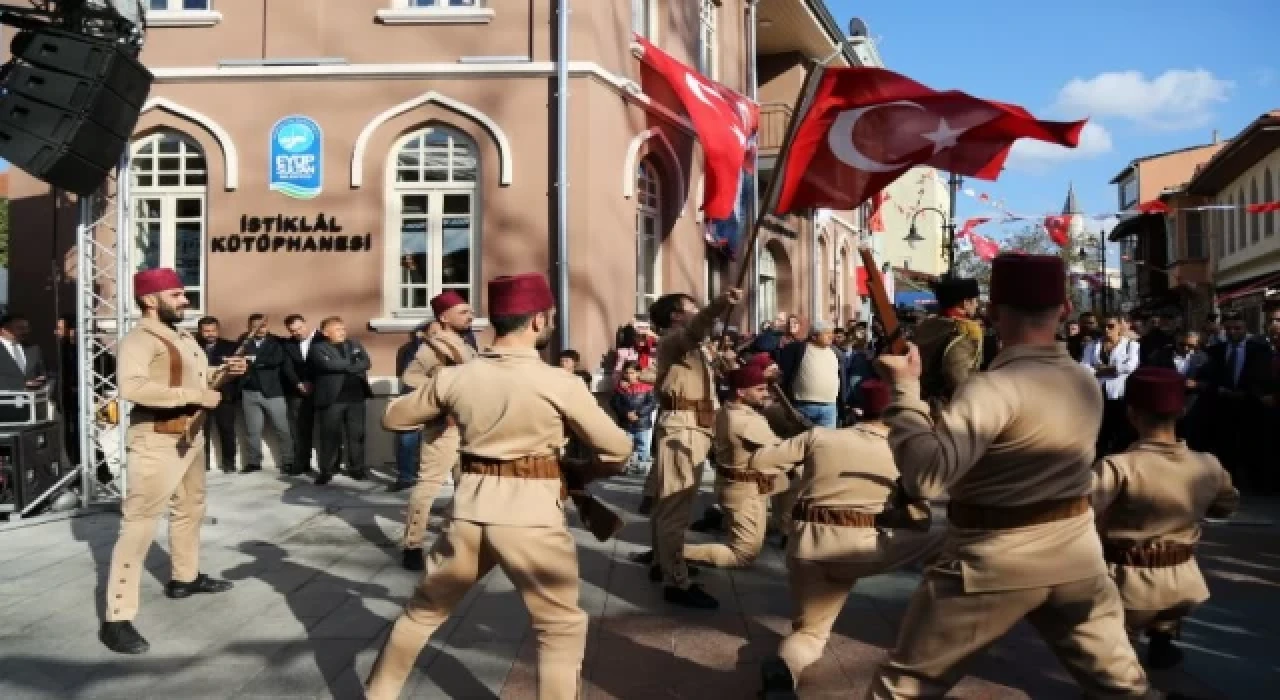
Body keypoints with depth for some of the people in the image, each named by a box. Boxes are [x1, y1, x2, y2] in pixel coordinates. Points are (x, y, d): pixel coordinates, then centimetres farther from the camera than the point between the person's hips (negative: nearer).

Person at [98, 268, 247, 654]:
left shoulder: (184, 338, 11)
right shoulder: (139, 339, -18)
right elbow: (132, 387, -35)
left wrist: (223, 371, 4)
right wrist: (195, 395, -31)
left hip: (190, 437, 10)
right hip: (155, 443, -10)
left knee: (190, 509, 24)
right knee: (139, 524, -10)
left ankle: (185, 578, 44)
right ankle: (116, 618, -7)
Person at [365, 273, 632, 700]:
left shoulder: (453, 377, 0)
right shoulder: (560, 384, -10)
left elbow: (393, 419, 14)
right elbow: (617, 449, -3)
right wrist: (580, 477, 14)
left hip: (470, 509, 4)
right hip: (531, 515, -4)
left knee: (423, 611, 24)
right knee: (562, 629, 14)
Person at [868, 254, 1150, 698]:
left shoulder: (993, 387, -23)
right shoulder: (1087, 383, 3)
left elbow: (926, 474, -32)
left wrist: (905, 388, -22)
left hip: (994, 561, -6)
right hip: (1076, 553, 6)